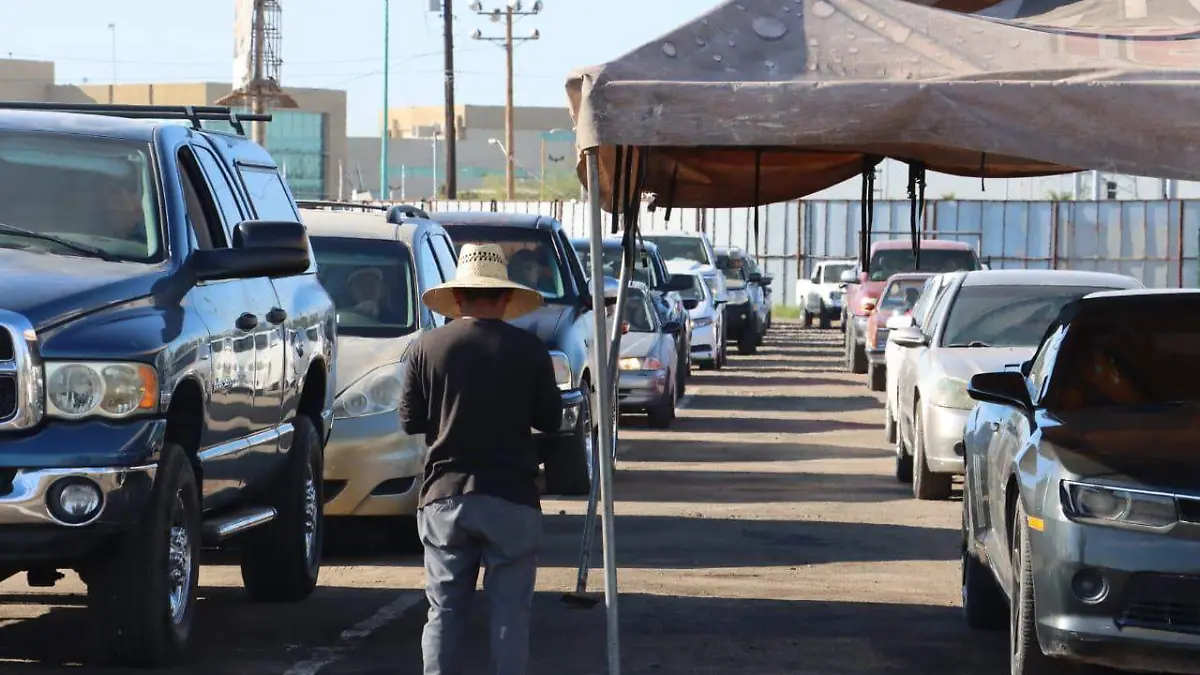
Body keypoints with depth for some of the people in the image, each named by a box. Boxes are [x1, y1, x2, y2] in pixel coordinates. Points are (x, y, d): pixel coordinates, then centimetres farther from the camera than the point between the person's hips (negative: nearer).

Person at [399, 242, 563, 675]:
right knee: (510, 611, 3)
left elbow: (410, 421, 3)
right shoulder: (527, 349, -4)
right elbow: (550, 420, 3)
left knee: (445, 610, 8)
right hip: (511, 497, -1)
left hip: (444, 496, 1)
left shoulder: (428, 347, -2)